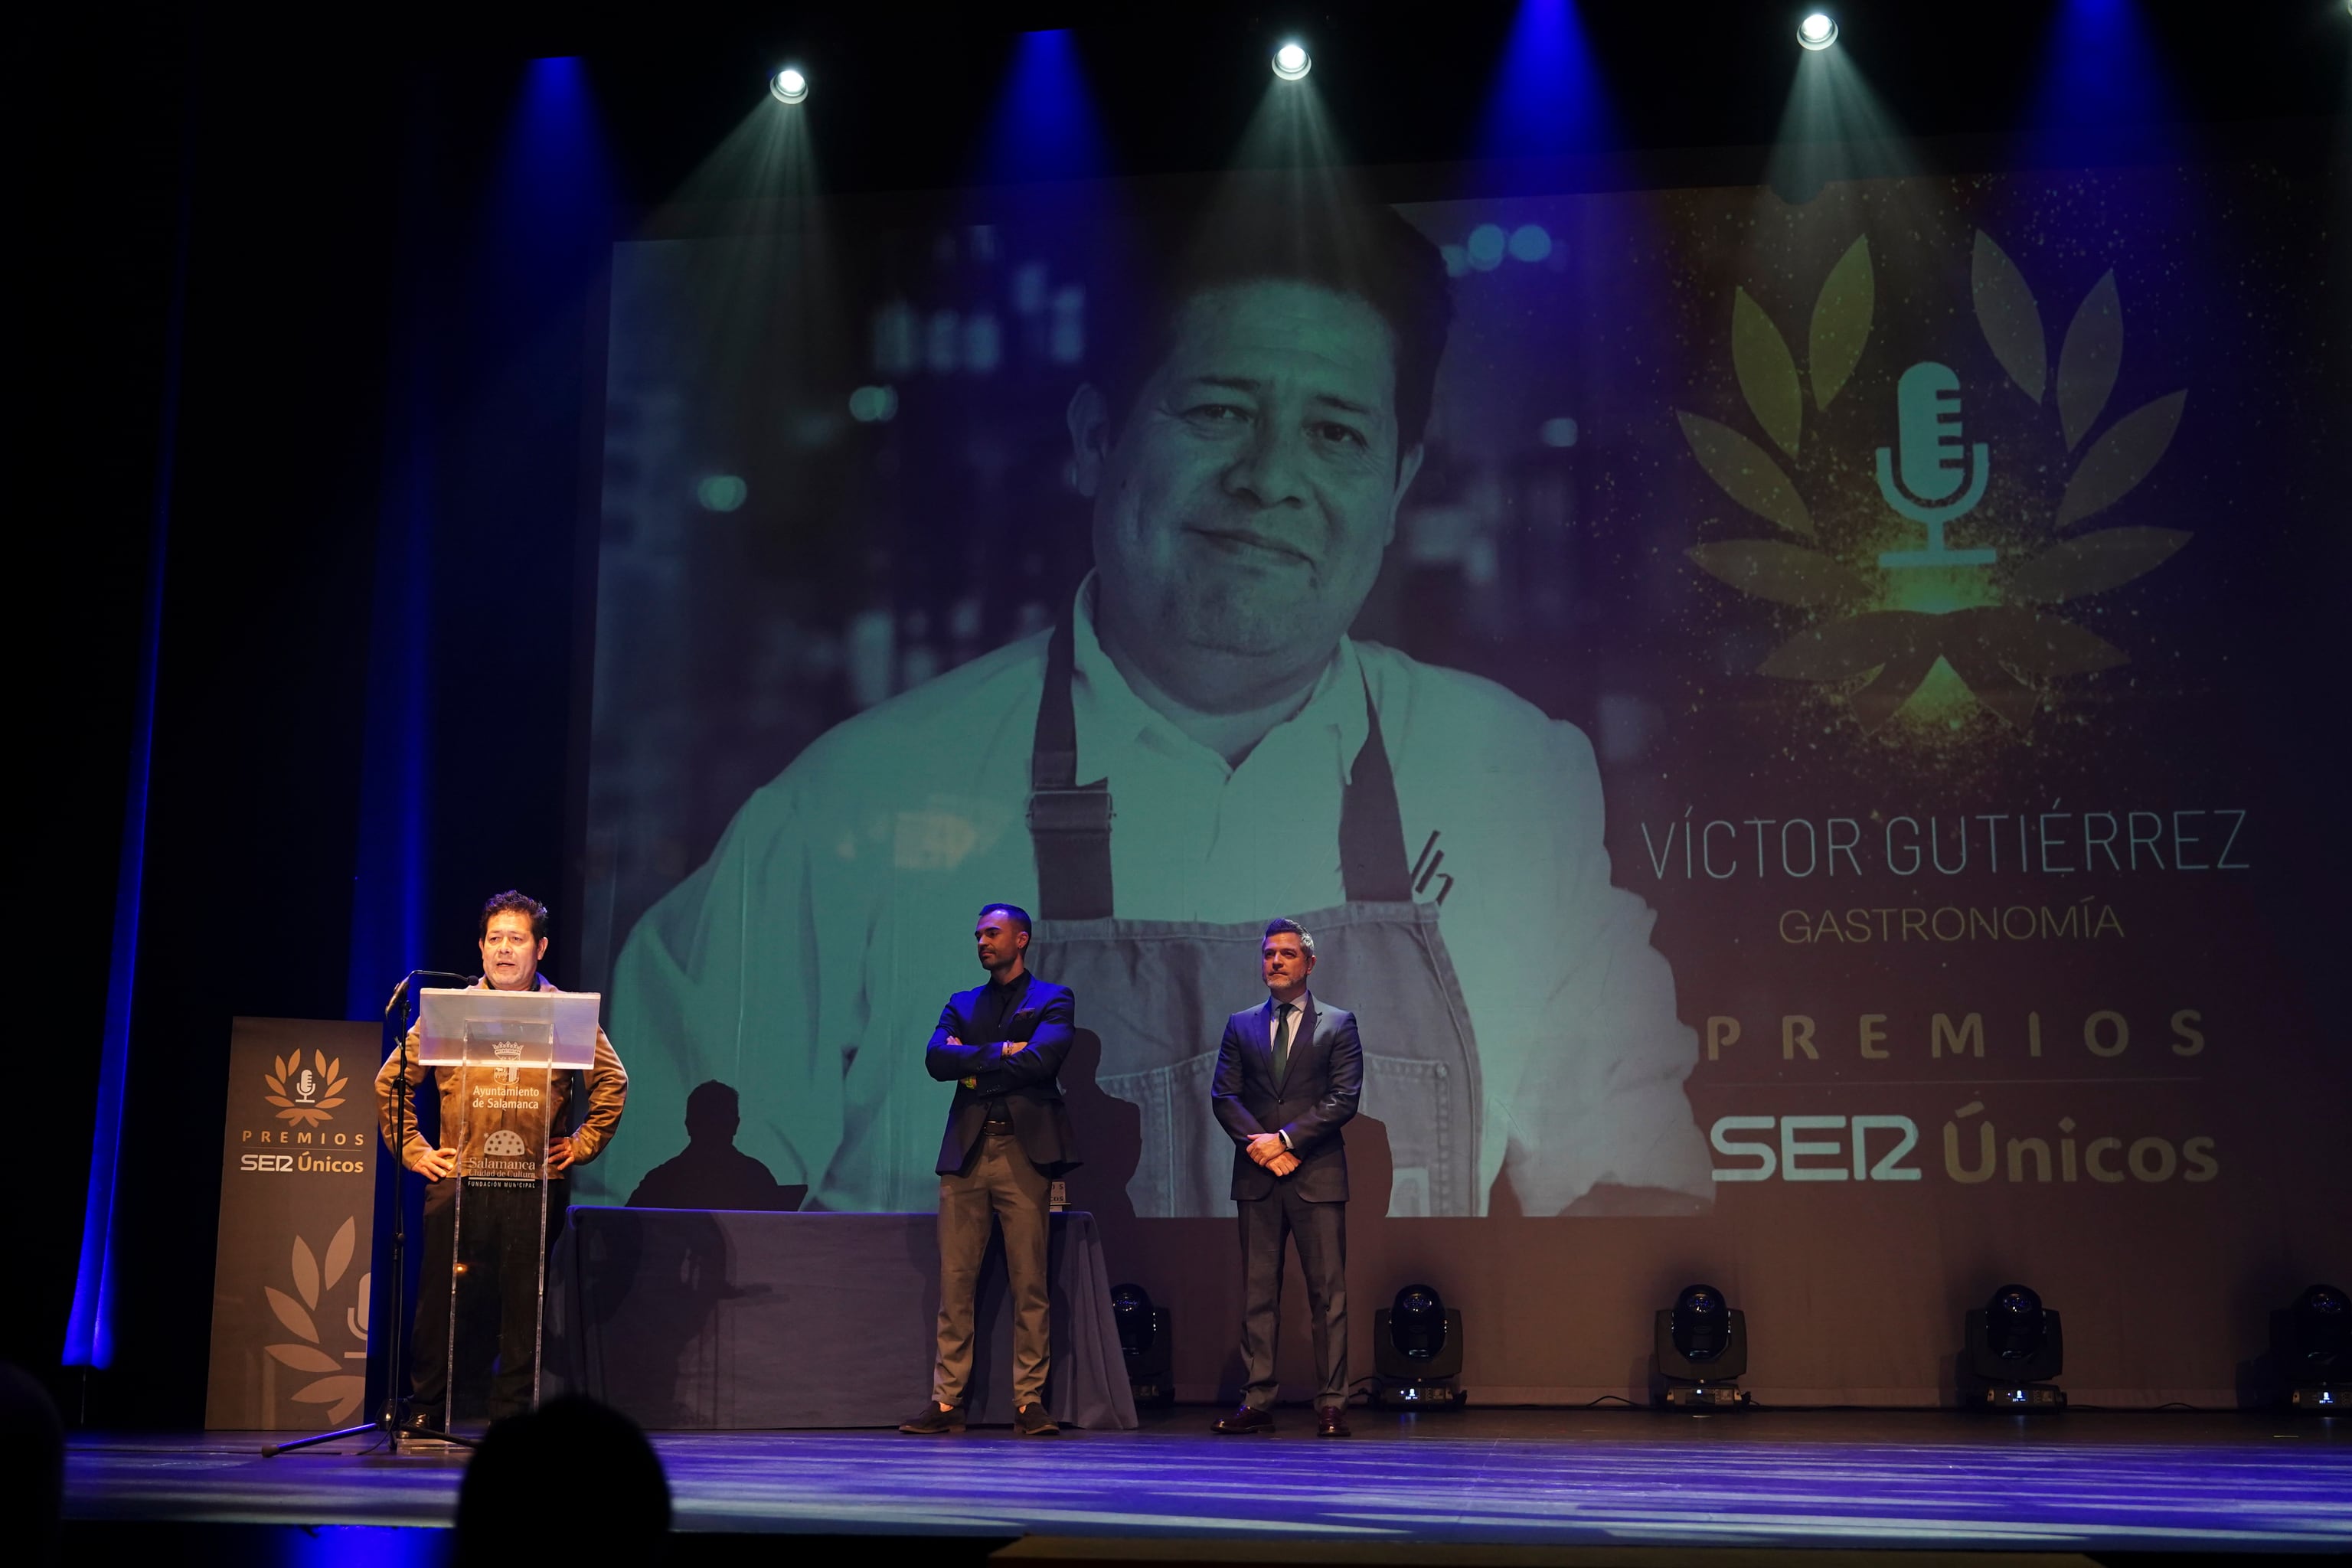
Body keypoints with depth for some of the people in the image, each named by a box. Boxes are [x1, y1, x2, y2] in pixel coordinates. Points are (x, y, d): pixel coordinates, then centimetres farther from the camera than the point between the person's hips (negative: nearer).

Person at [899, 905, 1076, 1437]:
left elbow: (1040, 1059, -9)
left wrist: (974, 1065, 1)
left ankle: (1029, 1402, 0)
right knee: (955, 1281, 0)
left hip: (1024, 1152, -3)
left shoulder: (1053, 999, 9)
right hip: (966, 1152, 4)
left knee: (1030, 1283, -4)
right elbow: (936, 1058, 3)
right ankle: (946, 1402, 4)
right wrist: (1000, 1051, -7)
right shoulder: (962, 1004, 21)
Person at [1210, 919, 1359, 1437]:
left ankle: (1331, 1405, 0)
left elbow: (1343, 1099, -3)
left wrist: (1285, 1139, -12)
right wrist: (1260, 1146, -9)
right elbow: (1223, 1096, 6)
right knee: (1257, 1293, 2)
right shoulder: (1240, 1026, 14)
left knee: (1328, 1293, -3)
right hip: (1257, 1178, 3)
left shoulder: (1339, 1024, 7)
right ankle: (1257, 1403, 4)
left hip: (1317, 1177, -2)